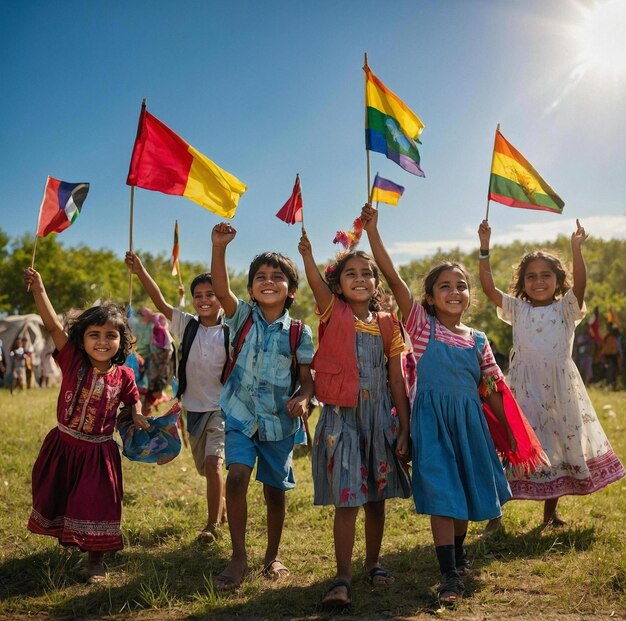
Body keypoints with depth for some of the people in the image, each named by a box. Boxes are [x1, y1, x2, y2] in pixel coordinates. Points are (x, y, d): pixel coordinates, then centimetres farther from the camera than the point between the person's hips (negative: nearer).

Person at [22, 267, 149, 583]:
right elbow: (53, 325, -22)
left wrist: (137, 415, -11)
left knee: (95, 505, 4)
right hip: (62, 445, 1)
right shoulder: (73, 361, -13)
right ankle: (68, 540, 44)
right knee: (56, 498, 18)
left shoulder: (123, 376, -9)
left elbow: (132, 400, 11)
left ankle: (95, 558, 23)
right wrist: (38, 289, -30)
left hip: (98, 452, -1)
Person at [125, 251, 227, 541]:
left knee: (213, 462, -18)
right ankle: (221, 510, 39)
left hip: (221, 408, -4)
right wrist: (140, 272, -21)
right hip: (194, 408, 4)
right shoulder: (187, 326, 0)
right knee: (206, 468, 16)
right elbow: (160, 302, -10)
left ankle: (212, 524, -6)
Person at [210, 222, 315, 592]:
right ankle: (239, 556, -3)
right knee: (237, 476, -18)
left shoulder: (299, 333, -3)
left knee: (275, 490, 10)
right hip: (242, 415, 0)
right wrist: (219, 247, -33)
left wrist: (303, 398, -25)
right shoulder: (243, 318, -2)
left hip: (280, 422, 0)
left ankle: (273, 555, 31)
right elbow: (221, 289, -20)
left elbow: (308, 377, -2)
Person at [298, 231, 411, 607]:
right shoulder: (334, 314, -1)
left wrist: (404, 429, 4)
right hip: (342, 416, -3)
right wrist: (307, 252, -41)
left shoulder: (387, 325, 4)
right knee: (346, 498, -5)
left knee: (376, 497, 13)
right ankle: (343, 578, 2)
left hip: (380, 417, 3)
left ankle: (374, 563, 32)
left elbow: (397, 381, 6)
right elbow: (316, 283, -22)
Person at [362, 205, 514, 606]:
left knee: (466, 489, 14)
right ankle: (450, 575, 1)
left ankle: (459, 552, 38)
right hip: (432, 418, -4)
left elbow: (492, 391, 10)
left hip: (470, 420, 4)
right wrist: (373, 231, -19)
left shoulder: (478, 340, 6)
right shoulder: (422, 325, -3)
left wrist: (511, 434, 9)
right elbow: (393, 278, -12)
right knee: (440, 492, -6)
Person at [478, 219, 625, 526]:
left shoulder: (566, 308, 4)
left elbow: (579, 283, -15)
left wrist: (576, 247, -26)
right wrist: (484, 248, -9)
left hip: (561, 388, 1)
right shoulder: (517, 310, 6)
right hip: (526, 388, -1)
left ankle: (550, 511, 24)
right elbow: (488, 287, -4)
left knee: (561, 443, 9)